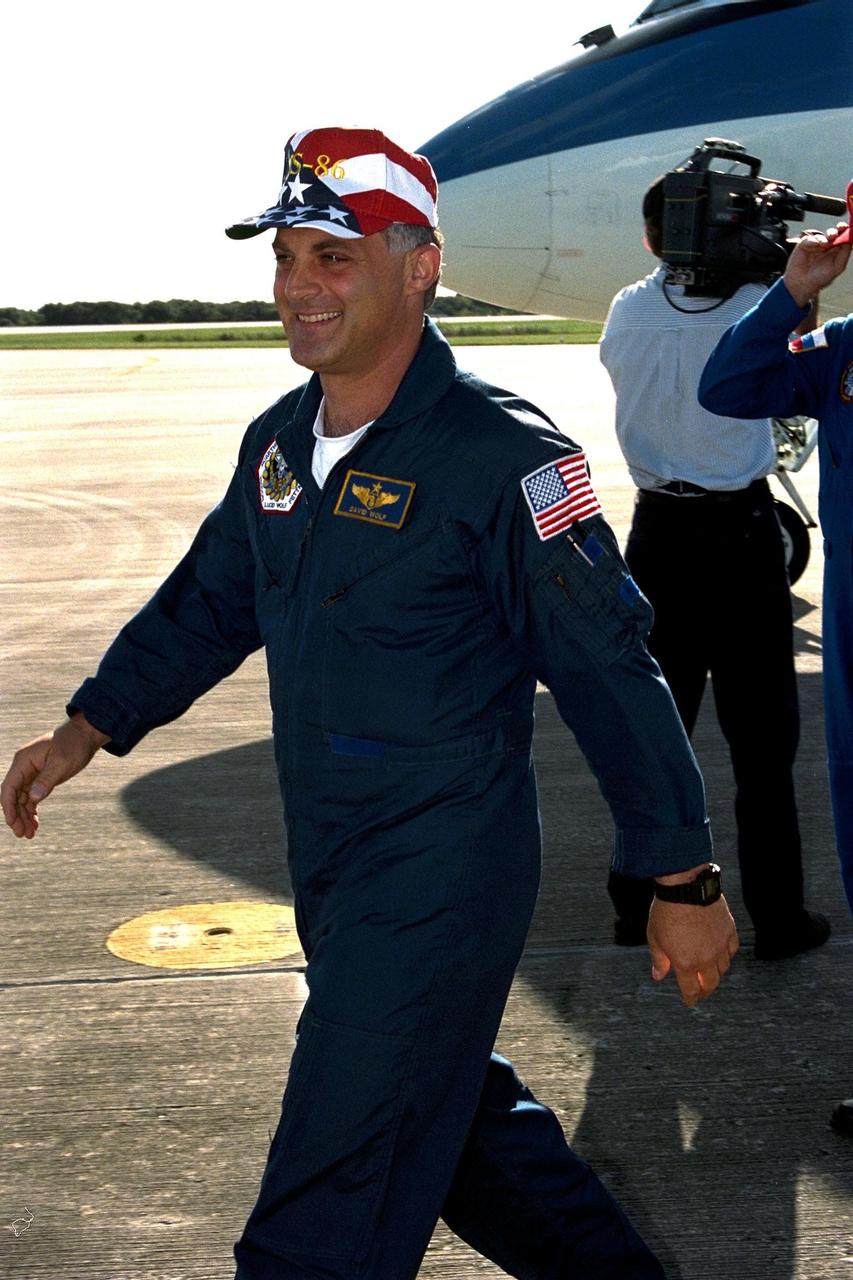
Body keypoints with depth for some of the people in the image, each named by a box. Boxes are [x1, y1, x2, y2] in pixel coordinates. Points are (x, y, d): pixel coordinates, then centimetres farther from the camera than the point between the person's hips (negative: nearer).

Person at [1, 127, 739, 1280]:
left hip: (444, 877, -8)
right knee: (459, 1117, 23)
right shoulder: (279, 443, 6)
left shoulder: (502, 459, -17)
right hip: (331, 871, 8)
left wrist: (684, 882, -12)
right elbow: (209, 602, 21)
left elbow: (611, 673, -15)